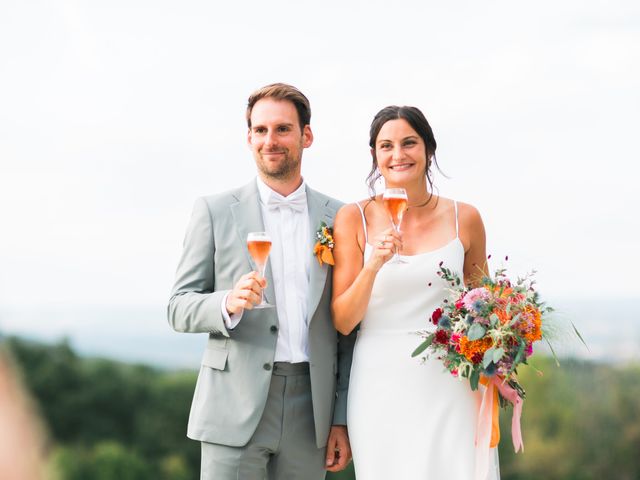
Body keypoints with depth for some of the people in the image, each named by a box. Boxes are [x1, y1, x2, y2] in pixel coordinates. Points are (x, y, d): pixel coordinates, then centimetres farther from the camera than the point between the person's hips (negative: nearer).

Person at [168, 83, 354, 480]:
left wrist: (342, 418, 6)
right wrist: (229, 304, -18)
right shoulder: (215, 212, 4)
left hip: (310, 415, 2)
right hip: (236, 409, -2)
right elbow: (179, 309, 3)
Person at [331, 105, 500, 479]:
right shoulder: (354, 219, 0)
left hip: (451, 387, 1)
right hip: (379, 388, -1)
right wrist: (374, 264, -18)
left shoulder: (464, 219, 3)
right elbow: (343, 321, -3)